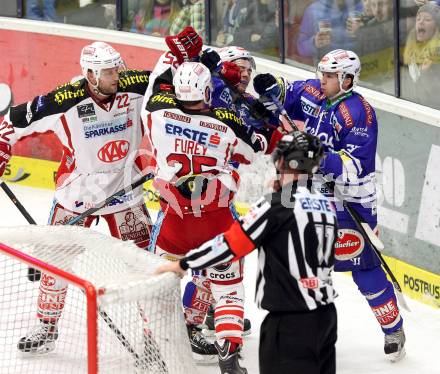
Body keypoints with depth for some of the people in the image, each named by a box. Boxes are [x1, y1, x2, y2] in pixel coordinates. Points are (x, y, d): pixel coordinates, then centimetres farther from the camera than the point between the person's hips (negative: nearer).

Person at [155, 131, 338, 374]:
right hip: (325, 315, 8)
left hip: (291, 322, -8)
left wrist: (183, 264, -5)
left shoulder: (277, 205, -14)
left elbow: (230, 244, -13)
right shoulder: (325, 205, 8)